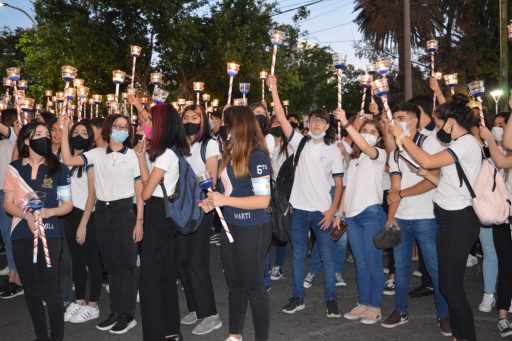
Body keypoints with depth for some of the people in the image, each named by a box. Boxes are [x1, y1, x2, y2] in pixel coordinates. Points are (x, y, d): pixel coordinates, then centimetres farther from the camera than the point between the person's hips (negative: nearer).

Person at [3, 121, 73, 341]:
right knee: (31, 290, 11)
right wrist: (27, 214, -15)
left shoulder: (59, 169, 1)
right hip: (21, 235, 2)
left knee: (50, 289, -4)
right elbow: (7, 204, 4)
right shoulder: (14, 168, 5)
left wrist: (48, 212, -16)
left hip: (49, 235, -2)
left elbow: (67, 205, 3)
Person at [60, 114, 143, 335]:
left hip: (124, 210, -3)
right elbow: (68, 160, -7)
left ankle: (128, 315, 12)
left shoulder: (133, 156, -2)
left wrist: (139, 221, -7)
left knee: (126, 264, 2)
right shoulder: (97, 154, 5)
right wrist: (65, 131, -9)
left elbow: (140, 191, -2)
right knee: (111, 264, 12)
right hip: (102, 211, 3)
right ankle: (115, 311, 24)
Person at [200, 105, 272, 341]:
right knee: (234, 284, 18)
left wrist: (225, 200, -21)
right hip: (230, 226, 8)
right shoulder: (231, 153, 6)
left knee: (253, 286, 5)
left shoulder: (256, 156, -17)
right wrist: (213, 202, 1)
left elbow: (263, 200, -21)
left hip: (253, 230, -8)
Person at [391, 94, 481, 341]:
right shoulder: (459, 145, 16)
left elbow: (427, 161, -23)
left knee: (452, 286, -6)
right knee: (447, 284, 12)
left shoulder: (467, 143, -14)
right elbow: (441, 180, 15)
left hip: (459, 221, -10)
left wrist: (402, 137, -13)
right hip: (449, 219, 10)